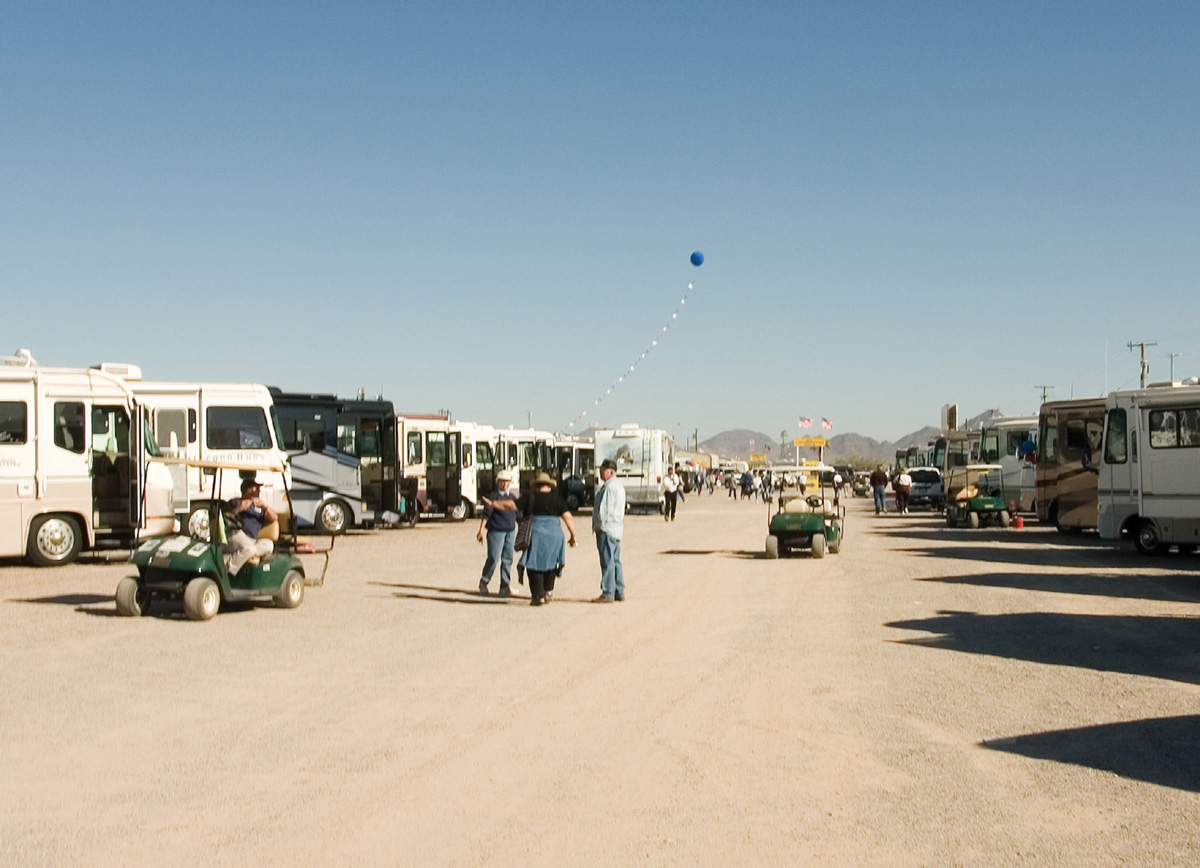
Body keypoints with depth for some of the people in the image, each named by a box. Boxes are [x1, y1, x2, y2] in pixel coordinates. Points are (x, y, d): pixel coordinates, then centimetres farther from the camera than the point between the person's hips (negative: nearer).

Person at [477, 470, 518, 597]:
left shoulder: (512, 497, 13)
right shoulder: (494, 496, -4)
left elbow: (518, 515, 20)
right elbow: (486, 514, -10)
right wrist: (481, 530, -17)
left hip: (510, 531, 5)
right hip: (496, 531, -5)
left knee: (507, 559, 2)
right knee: (493, 558, -7)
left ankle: (505, 587, 6)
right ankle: (483, 582, 11)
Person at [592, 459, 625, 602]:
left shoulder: (609, 487, -15)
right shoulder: (619, 486, 17)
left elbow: (604, 509, -19)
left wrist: (598, 525, -7)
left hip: (607, 528, -10)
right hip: (616, 528, 10)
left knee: (607, 561, -8)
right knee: (615, 561, 12)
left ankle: (608, 593, -7)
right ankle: (619, 592, 16)